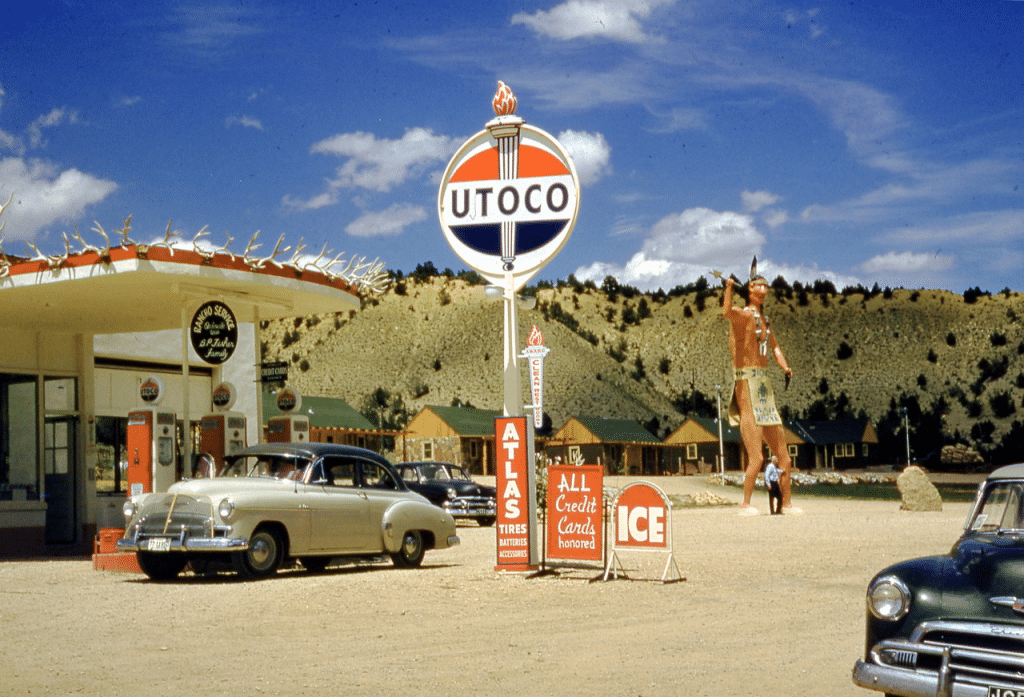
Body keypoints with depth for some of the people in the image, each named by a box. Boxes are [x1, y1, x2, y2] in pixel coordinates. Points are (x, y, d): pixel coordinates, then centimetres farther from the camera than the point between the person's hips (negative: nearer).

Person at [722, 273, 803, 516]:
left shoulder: (764, 320, 20)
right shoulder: (743, 314, -7)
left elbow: (774, 347, 30)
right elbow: (727, 313, -30)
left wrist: (785, 367, 12)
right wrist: (729, 287, -43)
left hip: (764, 385, 9)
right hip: (746, 383, -9)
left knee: (784, 458, 12)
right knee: (756, 457, -15)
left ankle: (786, 503, 23)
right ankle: (745, 504, -6)